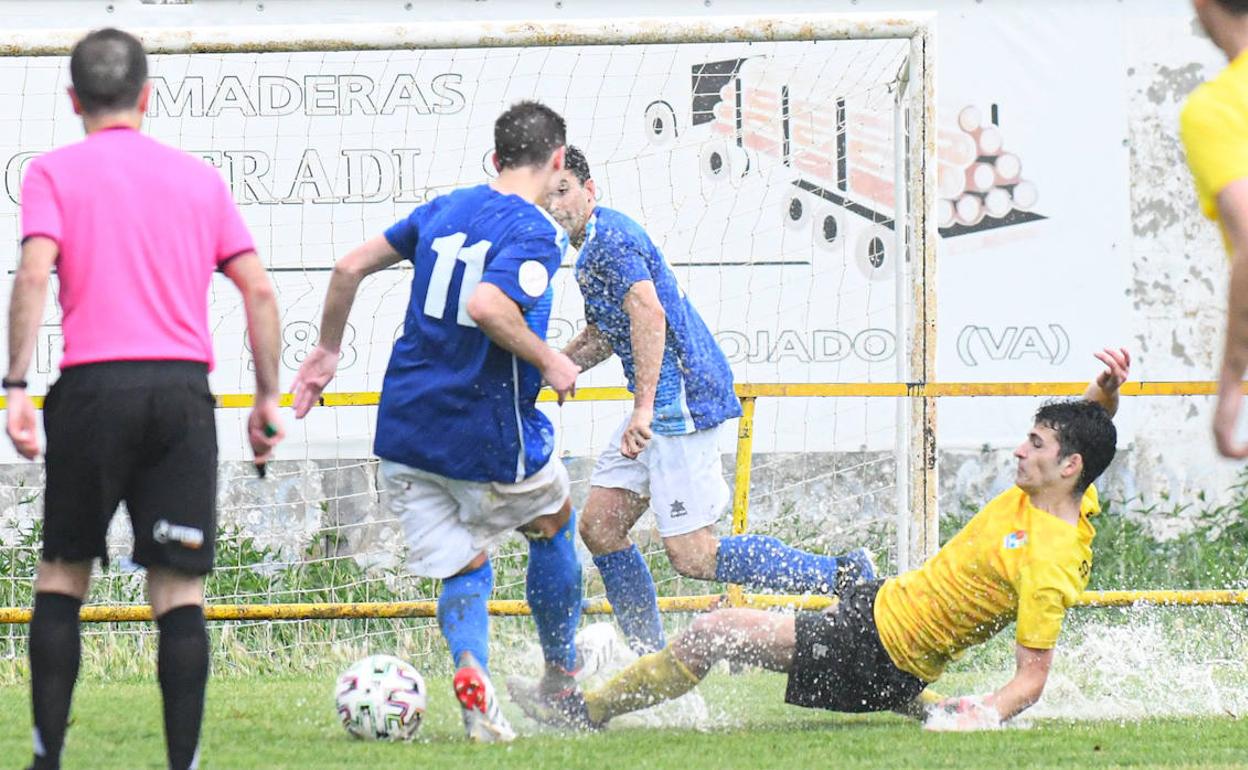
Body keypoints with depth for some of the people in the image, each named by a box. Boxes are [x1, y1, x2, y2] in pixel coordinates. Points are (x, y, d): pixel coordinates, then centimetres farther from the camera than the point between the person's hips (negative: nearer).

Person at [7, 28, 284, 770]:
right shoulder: (199, 177, 14)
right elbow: (259, 292, 9)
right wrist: (269, 397, 15)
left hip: (93, 383, -1)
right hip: (184, 388, 1)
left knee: (64, 575, 12)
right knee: (179, 589, 2)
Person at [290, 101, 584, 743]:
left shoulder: (444, 209, 9)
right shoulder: (536, 233, -12)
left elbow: (351, 266, 10)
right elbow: (487, 305, -29)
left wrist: (326, 351, 21)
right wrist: (549, 362, -15)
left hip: (405, 426, 5)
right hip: (489, 434, -5)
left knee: (464, 568, 11)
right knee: (554, 522, 23)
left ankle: (471, 668, -19)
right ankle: (563, 681, 28)